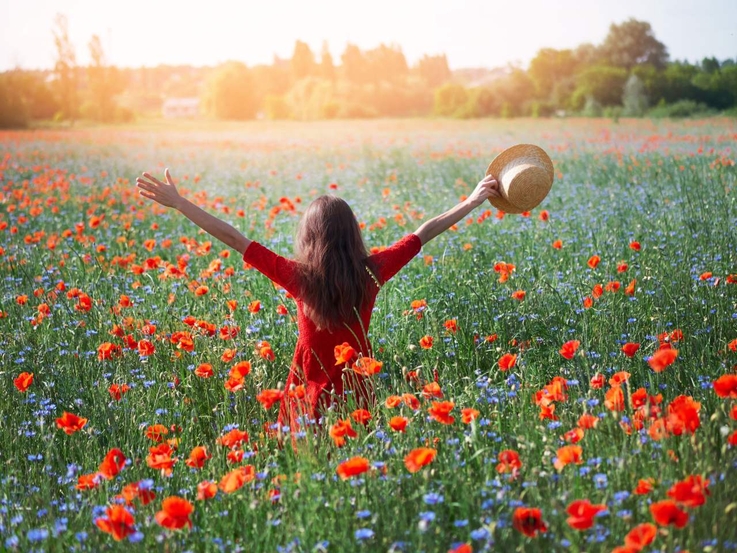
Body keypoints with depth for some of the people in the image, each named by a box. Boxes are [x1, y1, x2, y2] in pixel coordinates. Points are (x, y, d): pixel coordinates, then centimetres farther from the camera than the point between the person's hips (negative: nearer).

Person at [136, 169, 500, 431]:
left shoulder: (299, 278, -15)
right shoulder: (372, 273, -9)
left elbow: (234, 239, -12)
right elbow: (423, 235, 1)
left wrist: (177, 202, -8)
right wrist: (475, 200, 13)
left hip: (310, 399, -2)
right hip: (358, 396, 2)